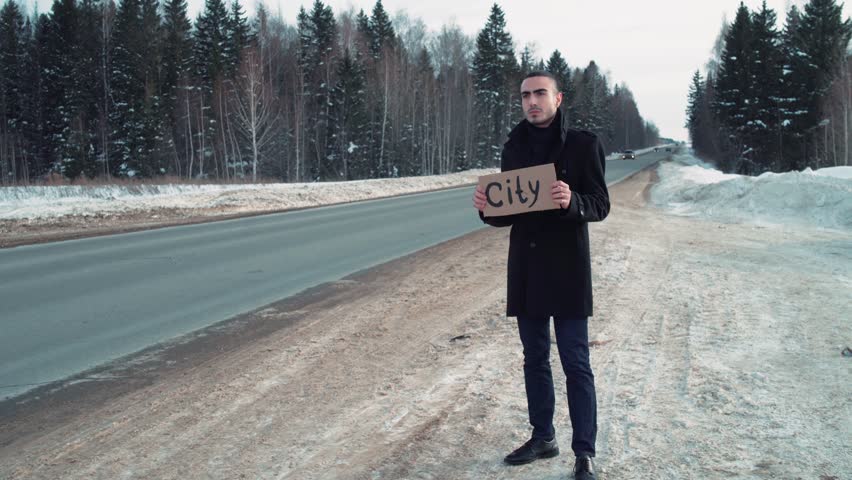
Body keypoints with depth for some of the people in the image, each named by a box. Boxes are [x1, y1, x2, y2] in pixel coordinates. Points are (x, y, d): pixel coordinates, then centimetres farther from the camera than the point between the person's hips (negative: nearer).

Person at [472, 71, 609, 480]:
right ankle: (543, 438, 27)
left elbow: (601, 205, -7)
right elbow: (508, 213, 13)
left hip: (566, 270, -5)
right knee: (535, 360, 14)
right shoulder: (514, 148, 9)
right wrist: (488, 209, -10)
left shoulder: (582, 144, -4)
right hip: (525, 270, 5)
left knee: (575, 364, -2)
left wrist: (572, 201, -28)